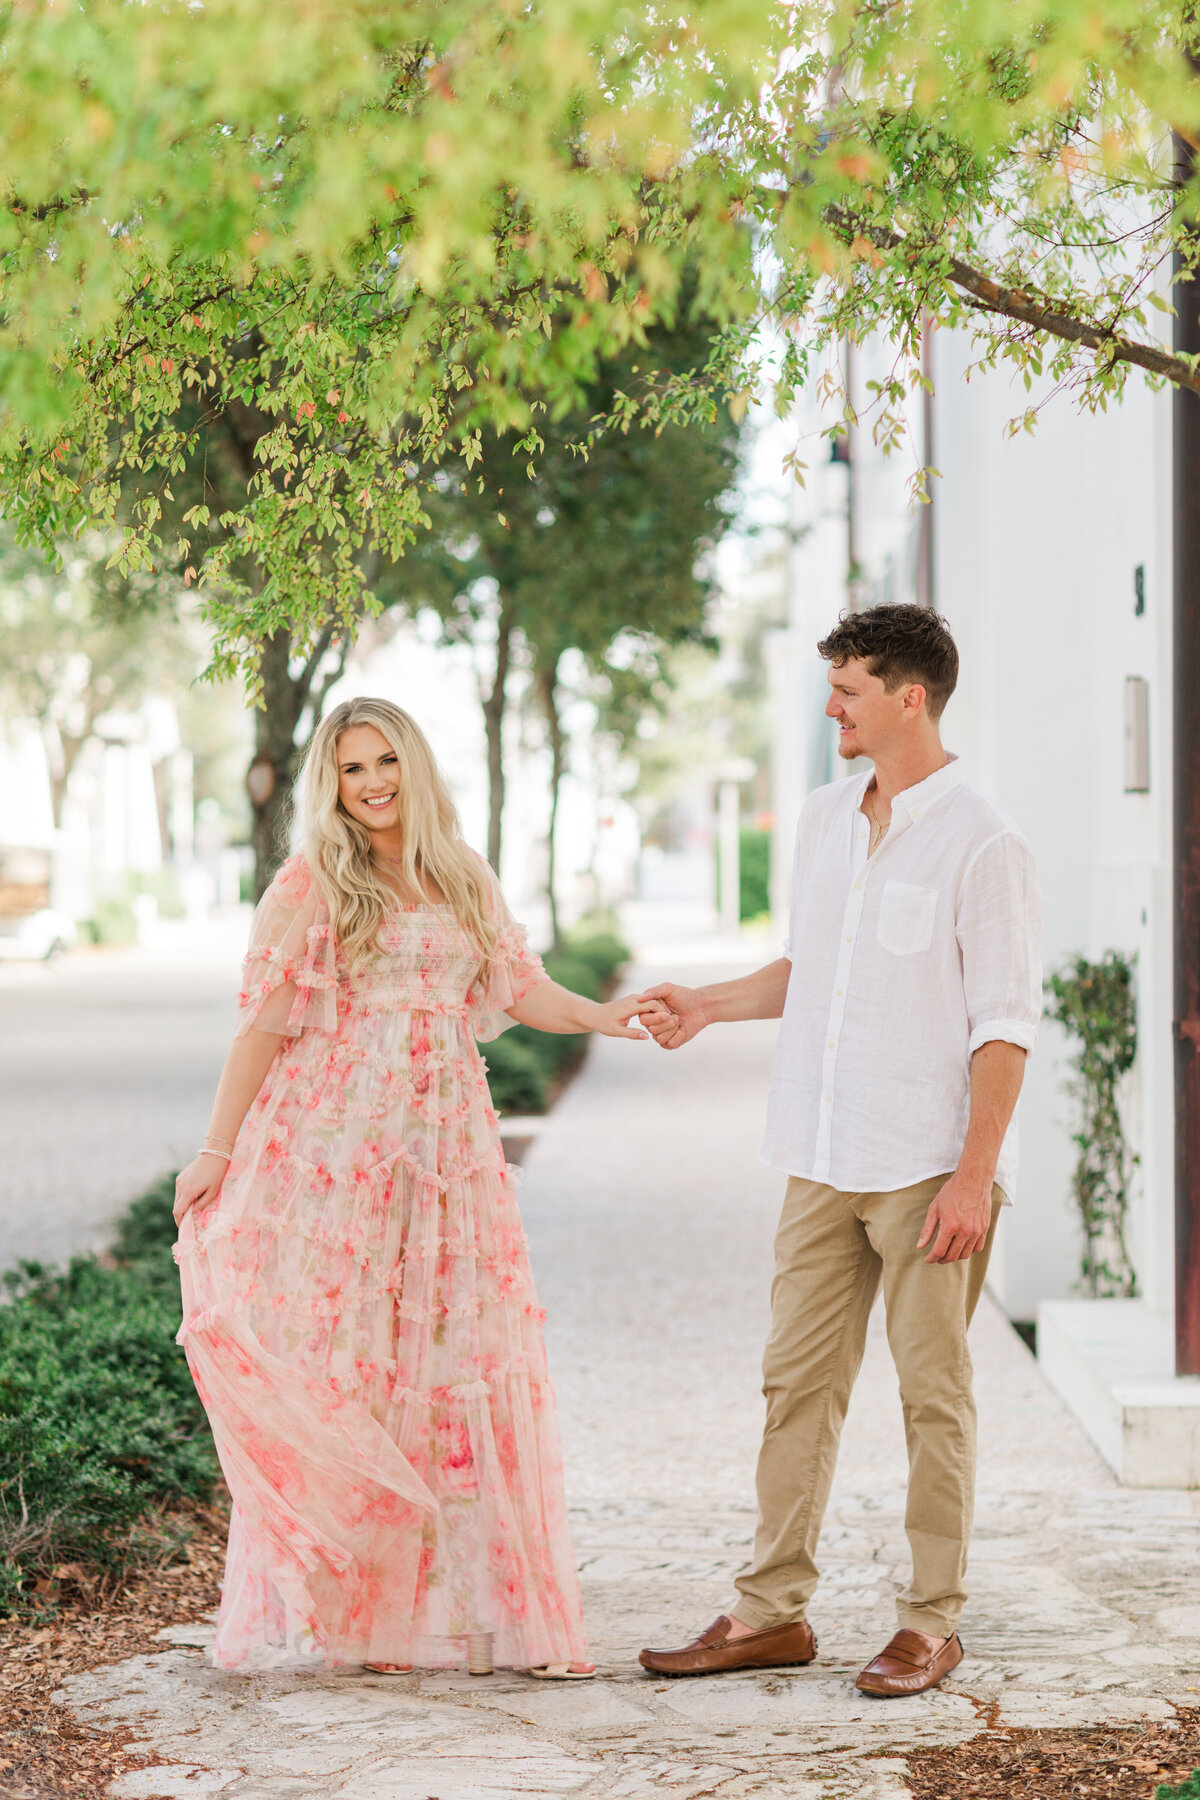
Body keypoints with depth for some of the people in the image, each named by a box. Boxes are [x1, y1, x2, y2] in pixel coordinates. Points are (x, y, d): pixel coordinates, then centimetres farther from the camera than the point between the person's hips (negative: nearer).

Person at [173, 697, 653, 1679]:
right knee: (335, 1366, -4)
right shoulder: (310, 885, 1)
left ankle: (463, 1596, 6)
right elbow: (264, 1021, -1)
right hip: (334, 1151, -4)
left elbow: (519, 987, 10)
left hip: (446, 1149, 4)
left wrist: (604, 1016, -8)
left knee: (462, 1361, 0)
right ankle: (340, 1603, 2)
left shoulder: (465, 881, 14)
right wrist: (217, 1149, -4)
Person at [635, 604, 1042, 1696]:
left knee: (933, 1392, 1)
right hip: (826, 1159, 7)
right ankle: (774, 1612, 15)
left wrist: (974, 1176, -16)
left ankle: (933, 1623, 12)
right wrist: (709, 1005, 12)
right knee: (798, 1379, 8)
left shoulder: (979, 844, -10)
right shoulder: (824, 821, 11)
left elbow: (1005, 1025, -12)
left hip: (930, 1171, -7)